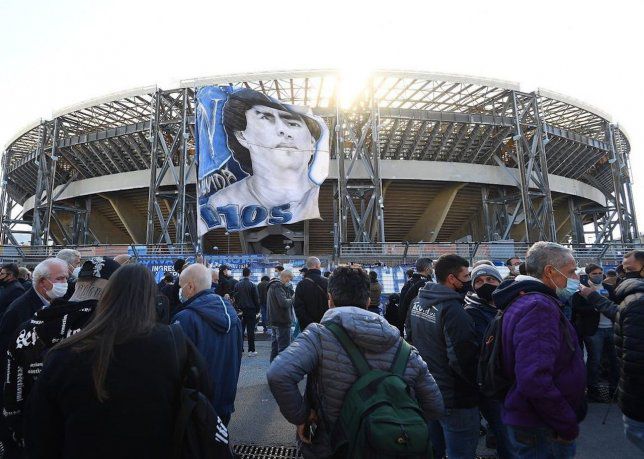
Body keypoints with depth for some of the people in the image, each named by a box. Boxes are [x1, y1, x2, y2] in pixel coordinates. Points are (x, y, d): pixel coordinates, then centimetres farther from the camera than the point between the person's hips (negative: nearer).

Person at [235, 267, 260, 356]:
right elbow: (256, 299, -8)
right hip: (251, 310, -4)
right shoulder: (252, 285, -11)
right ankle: (251, 350, 4)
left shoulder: (237, 285, 2)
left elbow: (235, 298, 9)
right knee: (250, 330, 1)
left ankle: (239, 349, 13)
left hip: (240, 310, 4)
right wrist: (257, 310, 3)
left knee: (240, 329, 11)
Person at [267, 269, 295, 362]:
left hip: (274, 321, 11)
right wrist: (292, 299, -11)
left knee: (275, 345, 19)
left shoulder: (272, 286, 16)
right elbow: (284, 302, -28)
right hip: (282, 321, -11)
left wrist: (290, 297, 4)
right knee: (284, 347, -5)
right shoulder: (278, 287, -17)